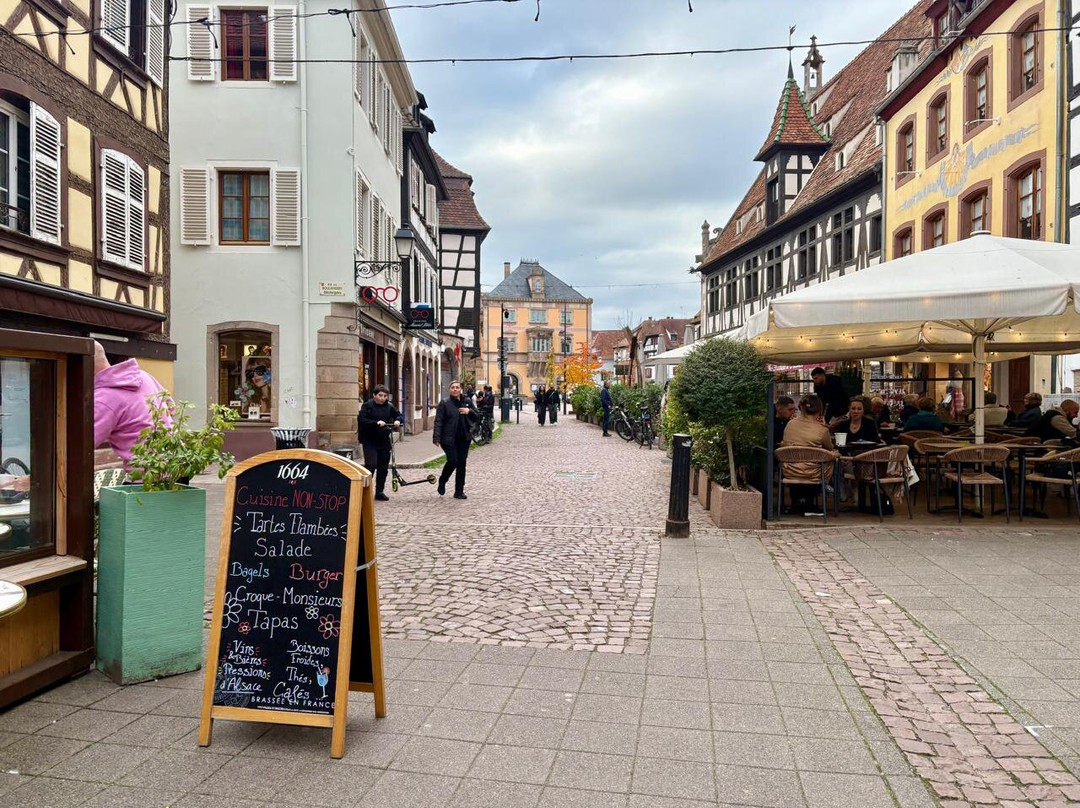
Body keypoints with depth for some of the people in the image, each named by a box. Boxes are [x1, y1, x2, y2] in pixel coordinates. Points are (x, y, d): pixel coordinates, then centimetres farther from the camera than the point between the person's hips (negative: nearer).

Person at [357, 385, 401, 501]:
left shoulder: (389, 406, 6)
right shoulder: (367, 405, -7)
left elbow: (398, 415, 16)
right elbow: (361, 420, -18)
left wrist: (397, 421, -8)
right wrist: (376, 423, -30)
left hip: (384, 442, 5)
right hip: (370, 442, -5)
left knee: (383, 467, 8)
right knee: (371, 465, -14)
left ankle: (379, 492, 19)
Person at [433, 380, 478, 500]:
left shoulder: (467, 402, 8)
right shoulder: (444, 403, -3)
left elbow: (476, 418, 11)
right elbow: (438, 421, -8)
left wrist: (469, 412, -10)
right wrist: (436, 438, -17)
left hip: (464, 438, 4)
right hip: (449, 439, -4)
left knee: (461, 463, 5)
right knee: (452, 461, -12)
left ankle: (459, 491, 14)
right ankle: (442, 482, 16)